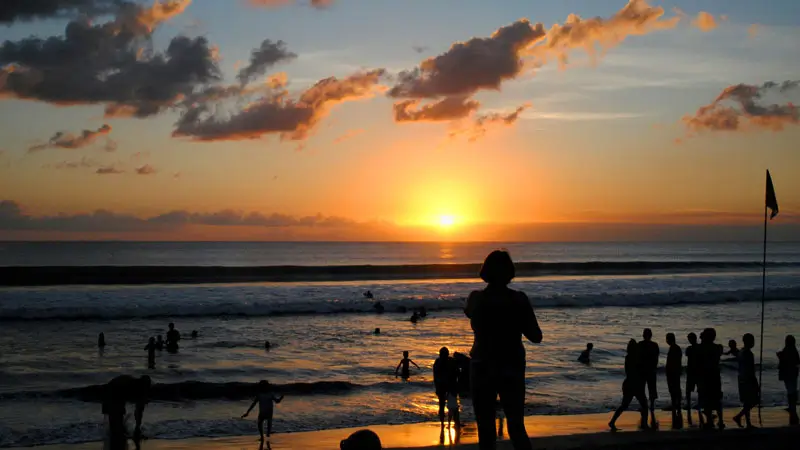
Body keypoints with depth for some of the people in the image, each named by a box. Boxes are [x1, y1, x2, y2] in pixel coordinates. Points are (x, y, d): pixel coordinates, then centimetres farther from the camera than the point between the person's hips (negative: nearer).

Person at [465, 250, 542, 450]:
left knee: (486, 430, 9)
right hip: (512, 370, 0)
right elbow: (536, 337, -6)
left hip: (483, 369, 0)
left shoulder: (476, 299, -8)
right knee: (517, 427, 10)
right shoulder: (519, 300, -11)